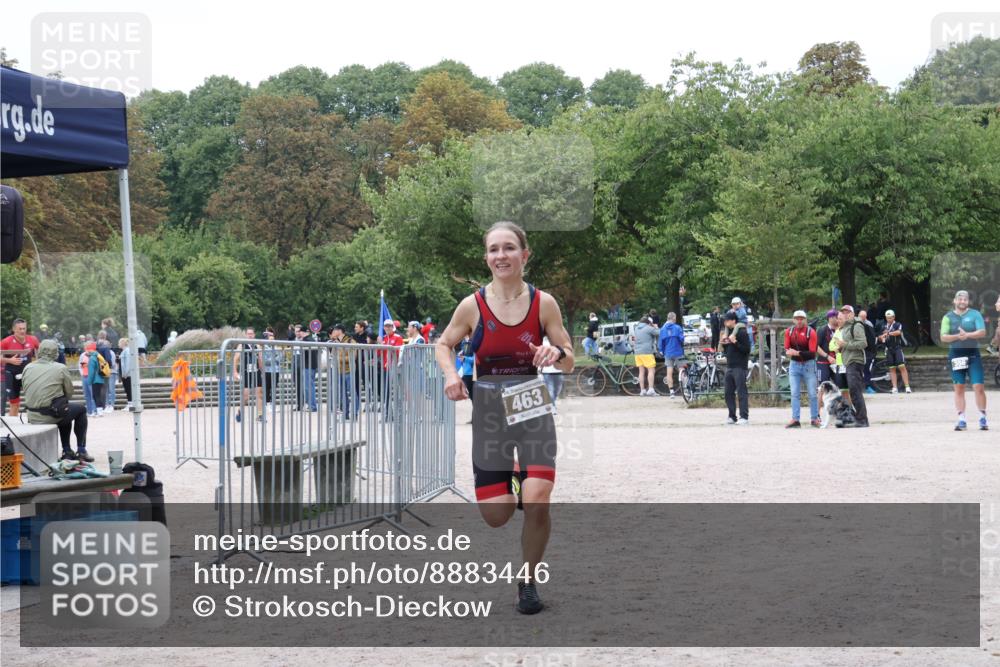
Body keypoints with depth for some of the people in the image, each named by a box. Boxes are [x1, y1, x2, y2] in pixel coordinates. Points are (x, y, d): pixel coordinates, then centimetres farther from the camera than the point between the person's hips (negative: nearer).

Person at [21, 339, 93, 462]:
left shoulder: (28, 368, 5)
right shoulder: (61, 368, -6)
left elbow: (25, 390, 8)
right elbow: (69, 393, -1)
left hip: (32, 417, 5)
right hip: (51, 415, -5)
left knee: (64, 410, 34)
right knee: (81, 409, 22)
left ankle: (67, 451, 32)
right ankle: (81, 451, 18)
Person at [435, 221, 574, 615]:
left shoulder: (543, 303, -5)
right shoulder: (472, 306, -6)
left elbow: (569, 364, 1)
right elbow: (443, 344, 10)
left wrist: (558, 354, -22)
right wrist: (451, 375, -10)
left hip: (533, 410, -1)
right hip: (488, 415, 1)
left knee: (537, 503, -17)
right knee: (495, 516, 2)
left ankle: (529, 581, 7)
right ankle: (508, 484, 40)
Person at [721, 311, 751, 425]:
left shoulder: (742, 333, -8)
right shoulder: (728, 332, 17)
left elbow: (746, 349, -15)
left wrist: (735, 342, -22)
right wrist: (723, 344, 5)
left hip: (739, 367, -8)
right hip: (729, 366, 8)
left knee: (741, 392, -8)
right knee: (729, 393, 8)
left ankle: (744, 416, -7)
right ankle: (732, 417, 13)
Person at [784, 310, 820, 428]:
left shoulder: (811, 332, -10)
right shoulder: (789, 332, 3)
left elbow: (812, 352, -15)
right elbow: (786, 349, 2)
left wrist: (797, 353, -25)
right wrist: (788, 352, -22)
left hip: (808, 364, -3)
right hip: (794, 365, 3)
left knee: (812, 393, 2)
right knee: (795, 394, 1)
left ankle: (814, 419, 10)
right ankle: (795, 419, 2)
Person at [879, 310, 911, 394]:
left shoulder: (898, 325, 0)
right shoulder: (884, 326, 13)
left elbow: (898, 332, -21)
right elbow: (880, 337, 18)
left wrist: (888, 333, -34)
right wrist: (881, 337, -6)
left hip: (897, 348, -4)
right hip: (889, 349, 4)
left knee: (902, 367, -11)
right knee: (892, 369, 3)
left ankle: (907, 387, -12)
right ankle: (894, 388, 4)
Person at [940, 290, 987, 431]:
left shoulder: (975, 314, 3)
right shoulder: (948, 317, 6)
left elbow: (982, 332, -8)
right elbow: (943, 337, -2)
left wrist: (967, 335, -23)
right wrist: (957, 336, -19)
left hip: (973, 354, -1)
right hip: (955, 355, 1)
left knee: (978, 387, -7)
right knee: (959, 388, 4)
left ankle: (983, 419, 5)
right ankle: (961, 420, 9)